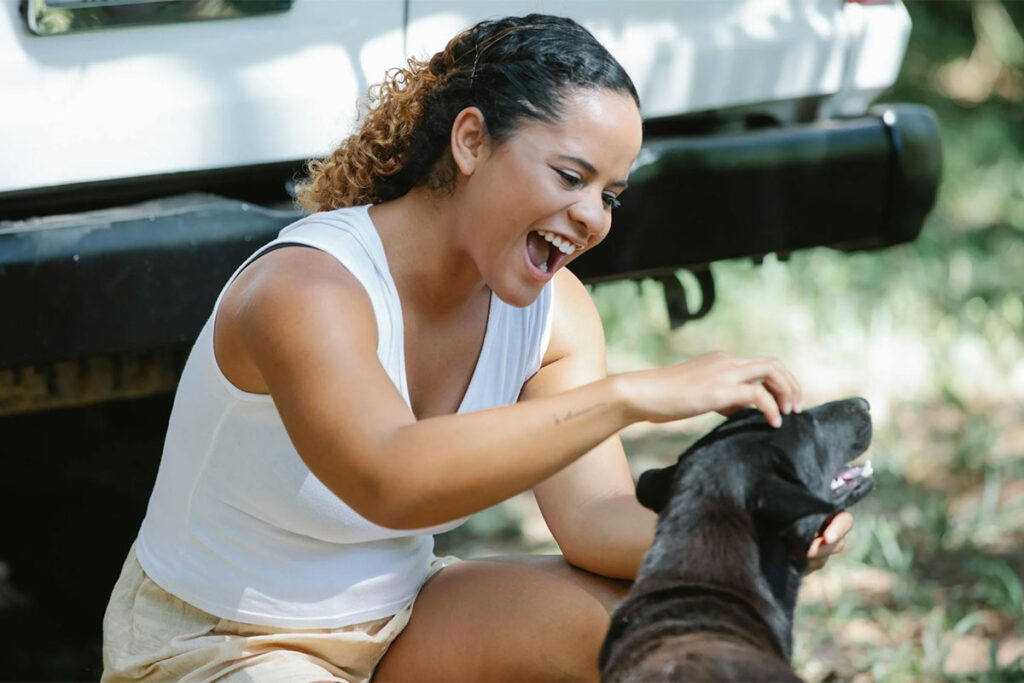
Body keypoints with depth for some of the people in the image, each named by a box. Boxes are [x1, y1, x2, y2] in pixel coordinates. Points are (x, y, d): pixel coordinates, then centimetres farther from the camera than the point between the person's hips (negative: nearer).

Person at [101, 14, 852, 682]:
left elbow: (593, 516, -14)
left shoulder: (552, 310, -5)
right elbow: (390, 481, -47)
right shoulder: (306, 290, -29)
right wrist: (631, 395, -51)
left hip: (394, 619, 7)